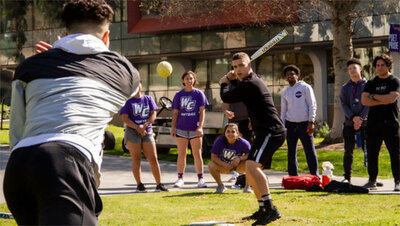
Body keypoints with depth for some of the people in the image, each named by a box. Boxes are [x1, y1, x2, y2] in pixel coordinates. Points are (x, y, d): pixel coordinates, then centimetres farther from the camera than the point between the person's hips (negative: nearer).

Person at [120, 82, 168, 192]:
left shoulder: (148, 99, 11)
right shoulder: (128, 101, 3)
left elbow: (153, 114, 3)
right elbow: (125, 118, -5)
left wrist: (144, 125, -13)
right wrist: (137, 128, -17)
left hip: (147, 132, 2)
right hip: (132, 132, -2)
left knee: (153, 159, -3)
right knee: (136, 159, -2)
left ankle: (159, 184, 1)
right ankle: (139, 185, 2)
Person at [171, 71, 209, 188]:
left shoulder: (199, 94, 3)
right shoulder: (179, 95, 7)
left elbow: (202, 111, 0)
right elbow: (175, 113, 9)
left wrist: (200, 126, -10)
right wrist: (173, 128, 2)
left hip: (195, 129, -1)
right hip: (181, 128, 1)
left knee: (197, 154, 0)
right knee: (181, 154, 5)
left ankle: (200, 179, 3)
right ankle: (180, 178, 11)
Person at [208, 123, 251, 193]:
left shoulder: (242, 143, -24)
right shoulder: (219, 141, -22)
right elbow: (213, 157, -16)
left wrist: (240, 158, -32)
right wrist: (225, 165, -29)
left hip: (239, 166, -1)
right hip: (224, 164, 1)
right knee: (211, 165, -28)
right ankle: (220, 186, -1)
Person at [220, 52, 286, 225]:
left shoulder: (250, 84, -15)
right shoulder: (253, 81, 18)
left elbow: (226, 98, -8)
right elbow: (240, 89, 40)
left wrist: (223, 84, 12)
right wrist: (232, 80, 19)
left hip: (272, 132, -11)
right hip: (266, 133, 11)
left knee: (252, 166, -26)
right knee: (251, 170, 19)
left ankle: (271, 209, -34)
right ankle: (263, 210, 27)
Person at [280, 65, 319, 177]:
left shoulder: (305, 87, 1)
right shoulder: (285, 92, 13)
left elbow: (312, 105, -3)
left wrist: (311, 122, -11)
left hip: (304, 124, -4)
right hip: (290, 124, 4)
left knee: (310, 151, -4)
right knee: (291, 152, 5)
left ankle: (315, 175, 1)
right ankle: (292, 176, 12)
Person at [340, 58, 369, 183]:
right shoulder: (345, 88, 13)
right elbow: (343, 105, 2)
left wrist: (360, 119, -14)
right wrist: (353, 117, -13)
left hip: (364, 123, -3)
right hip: (349, 124, 3)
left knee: (367, 150, -4)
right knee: (348, 151, 2)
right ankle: (347, 177, 8)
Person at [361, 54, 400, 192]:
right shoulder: (371, 83, 14)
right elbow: (364, 100, 0)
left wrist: (374, 96, -3)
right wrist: (382, 101, -9)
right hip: (373, 122, 4)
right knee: (371, 153, 4)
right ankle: (372, 180, 13)